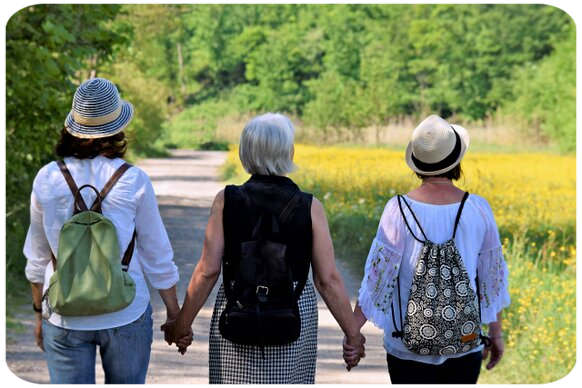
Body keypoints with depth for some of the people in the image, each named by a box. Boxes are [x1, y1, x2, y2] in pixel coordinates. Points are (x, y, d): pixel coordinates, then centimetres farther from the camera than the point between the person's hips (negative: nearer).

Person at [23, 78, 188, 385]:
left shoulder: (47, 179, -2)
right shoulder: (133, 181, -8)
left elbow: (37, 257, 7)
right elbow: (157, 256, -2)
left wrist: (39, 313, 20)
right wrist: (175, 314, 10)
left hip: (65, 317, 1)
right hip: (126, 314, -1)